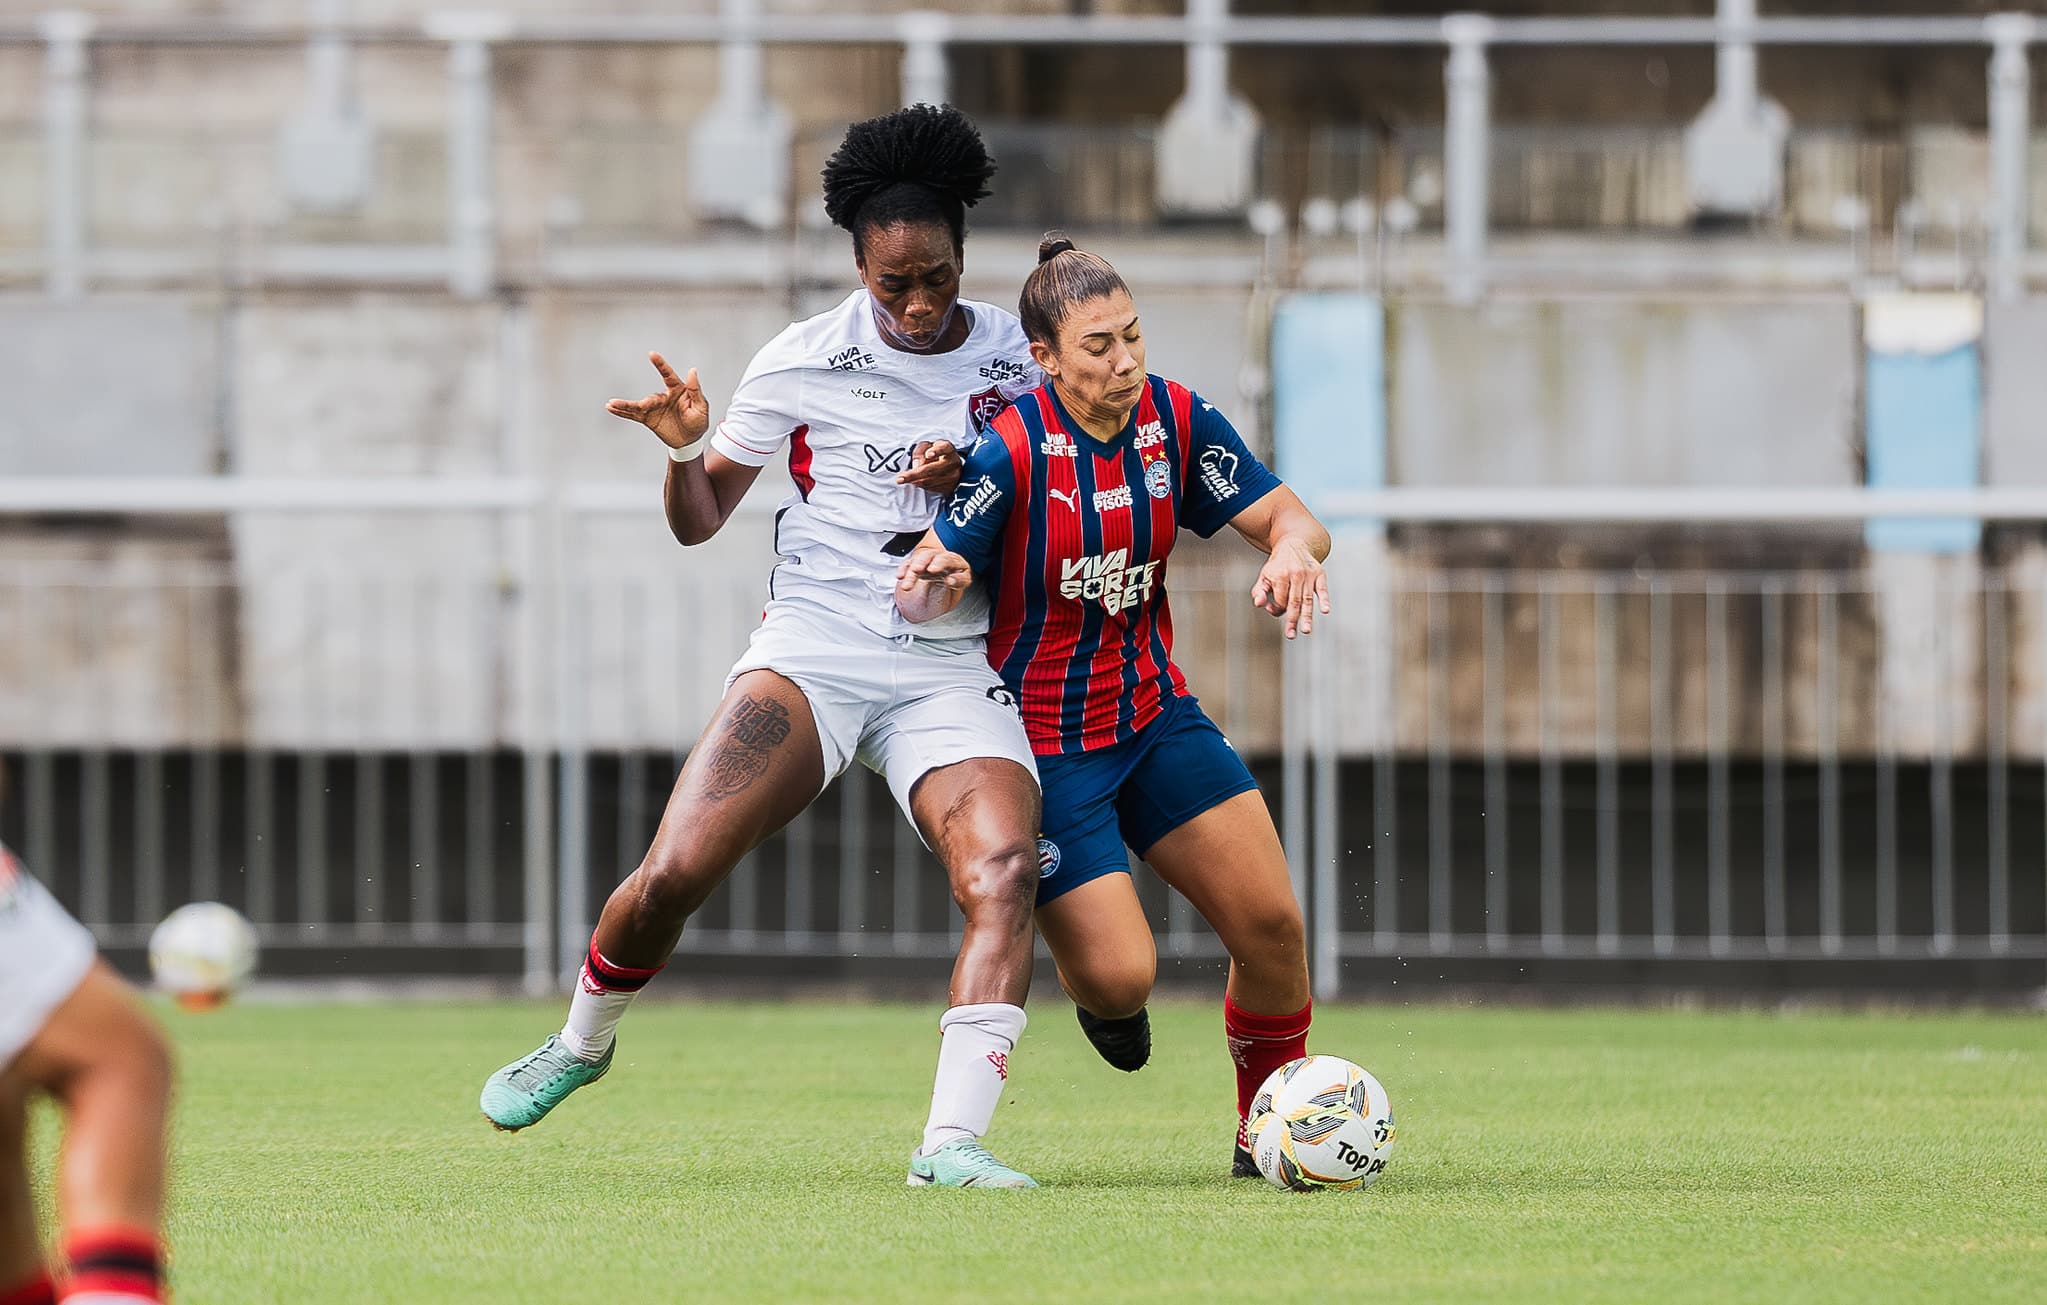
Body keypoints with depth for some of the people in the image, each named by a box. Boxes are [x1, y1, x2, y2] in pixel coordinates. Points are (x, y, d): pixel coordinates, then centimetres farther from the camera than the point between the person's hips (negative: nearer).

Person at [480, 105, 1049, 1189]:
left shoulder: (1013, 356, 6)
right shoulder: (802, 362, 2)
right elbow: (698, 522, 10)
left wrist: (978, 480, -7)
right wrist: (684, 450, -13)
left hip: (953, 672, 1)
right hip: (812, 650, -1)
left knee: (1004, 867, -27)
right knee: (674, 871, -16)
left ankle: (952, 1141, -30)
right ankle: (583, 1040, 16)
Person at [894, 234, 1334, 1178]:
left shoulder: (1176, 420, -5)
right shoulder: (1008, 451, -20)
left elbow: (1288, 518, -8)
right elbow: (924, 594, -20)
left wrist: (1293, 547, -32)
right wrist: (932, 585, -45)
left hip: (1153, 714, 5)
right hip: (1041, 738, -5)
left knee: (1271, 923, -6)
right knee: (1120, 975, -14)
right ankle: (1095, 994, 27)